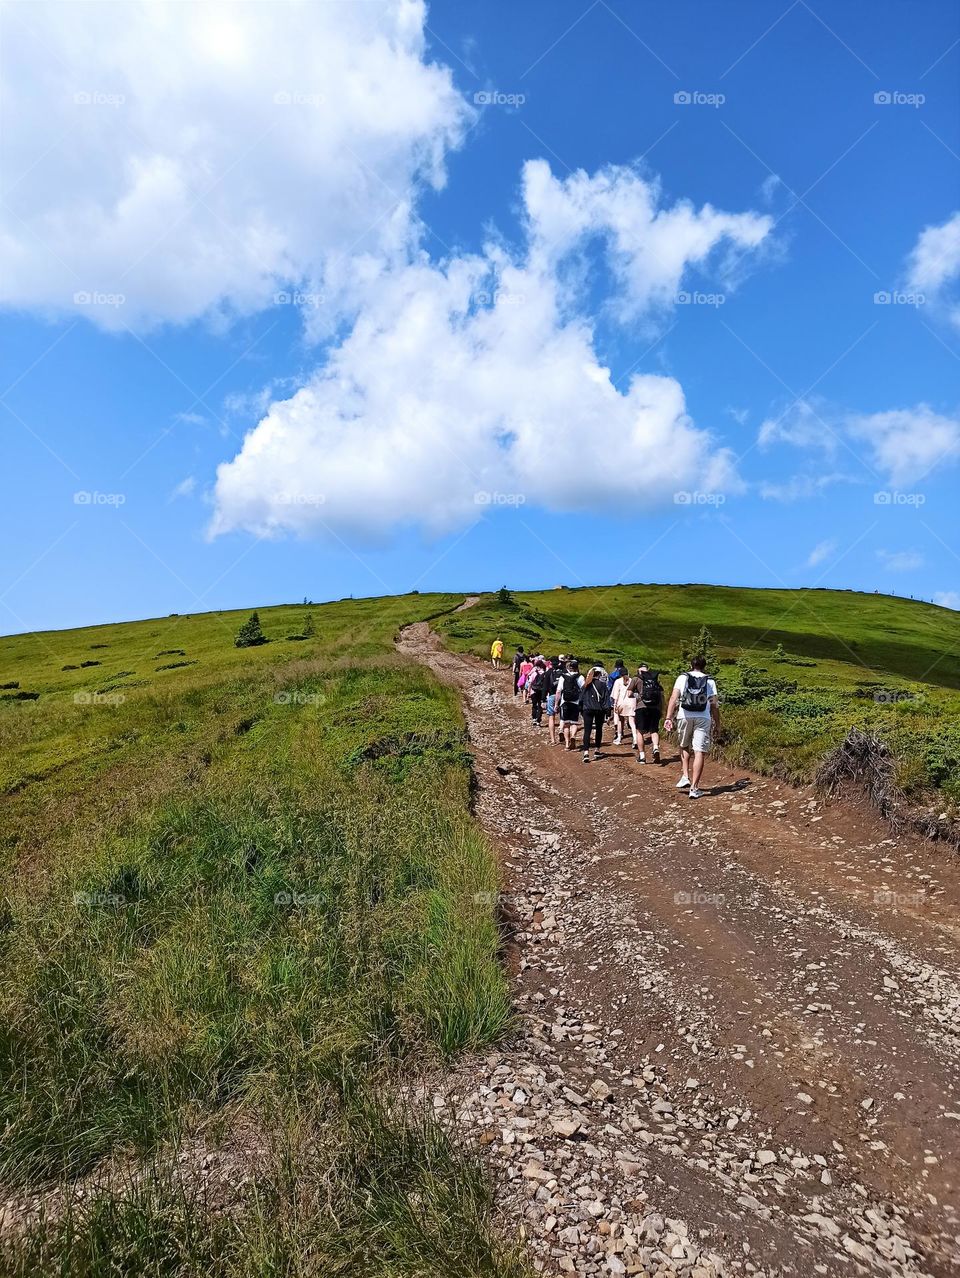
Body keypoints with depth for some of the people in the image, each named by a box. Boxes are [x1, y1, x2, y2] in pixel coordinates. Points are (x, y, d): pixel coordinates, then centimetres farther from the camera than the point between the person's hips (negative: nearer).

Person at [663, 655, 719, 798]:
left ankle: (685, 777, 12)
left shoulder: (682, 678, 9)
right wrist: (717, 724, 12)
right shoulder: (710, 681, 10)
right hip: (703, 719, -1)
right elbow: (714, 705, 5)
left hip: (684, 717, 1)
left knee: (684, 747, 23)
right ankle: (694, 788, -2)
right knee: (699, 753, 0)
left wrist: (668, 718, -7)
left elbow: (674, 697, -4)